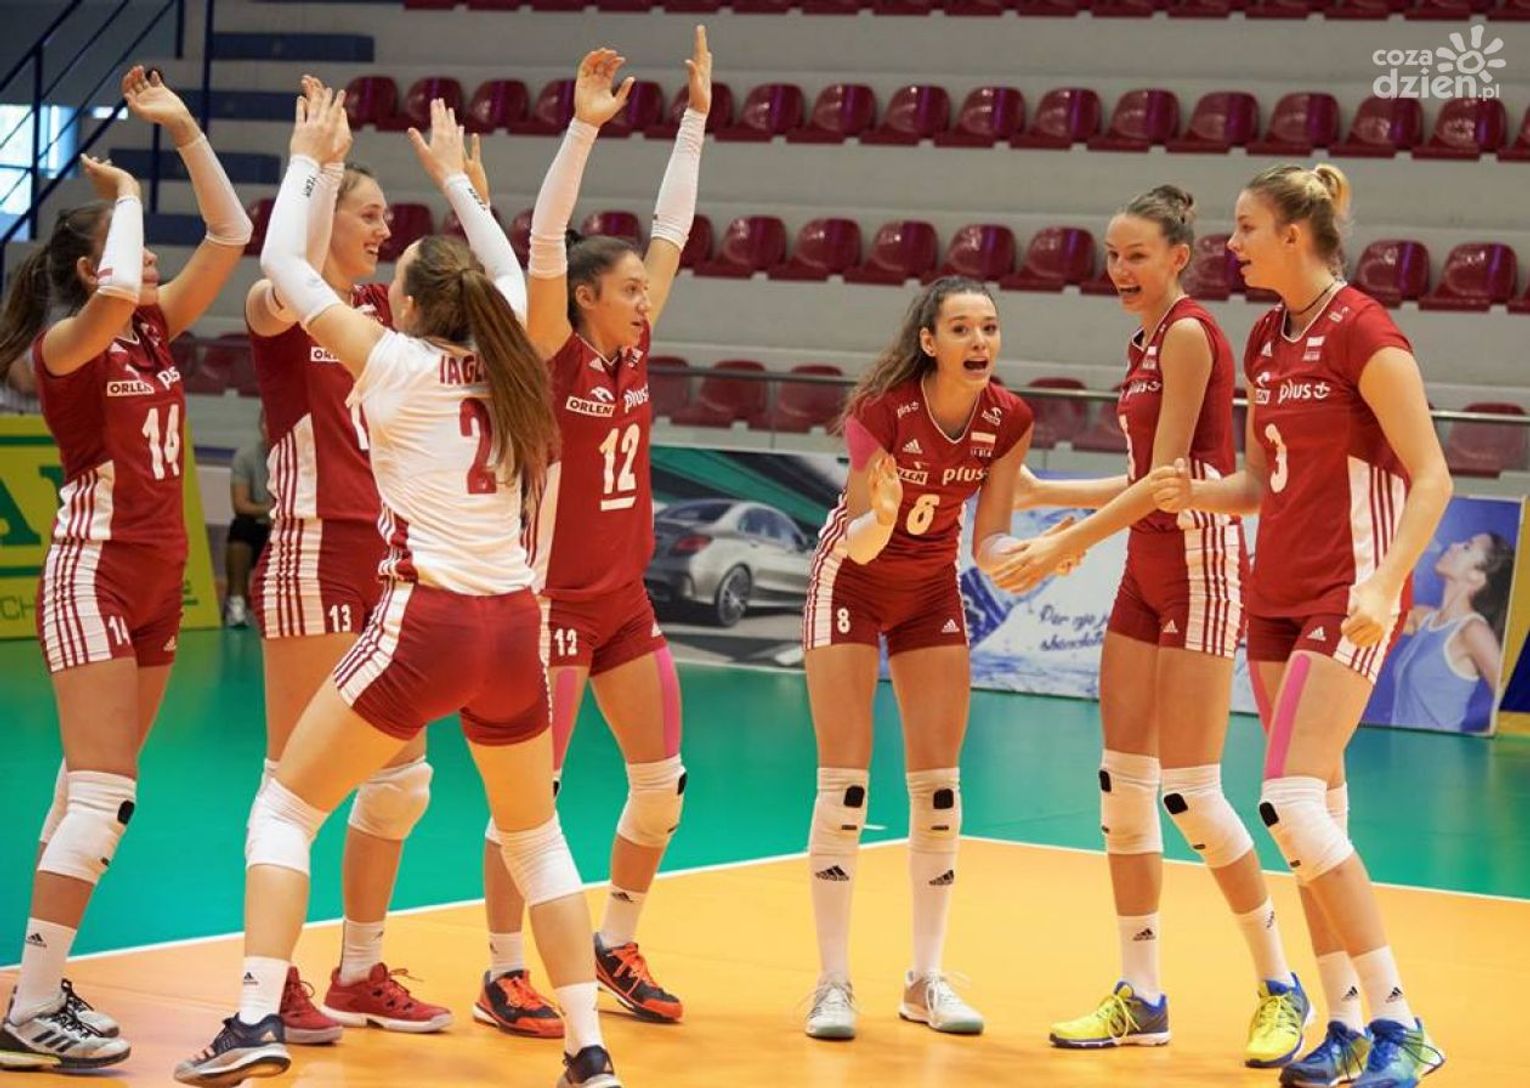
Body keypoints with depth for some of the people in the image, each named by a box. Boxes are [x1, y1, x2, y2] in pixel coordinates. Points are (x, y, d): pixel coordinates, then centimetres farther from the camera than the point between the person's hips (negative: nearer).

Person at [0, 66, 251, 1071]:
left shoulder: (156, 332, 9)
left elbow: (231, 236, 7)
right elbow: (116, 293, -34)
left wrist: (184, 131, 3)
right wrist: (125, 195, -17)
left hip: (157, 578, 8)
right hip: (93, 575, -8)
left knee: (96, 792, 9)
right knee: (101, 792, -13)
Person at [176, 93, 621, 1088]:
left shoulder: (397, 363, -2)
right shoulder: (505, 361, 10)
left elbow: (284, 264, 5)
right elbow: (507, 269, 32)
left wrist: (307, 160, 17)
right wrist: (454, 177, 43)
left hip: (427, 621, -5)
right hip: (514, 625, 5)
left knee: (285, 811, 5)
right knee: (537, 840, 19)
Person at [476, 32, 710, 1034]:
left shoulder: (634, 353, 6)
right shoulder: (552, 356, -11)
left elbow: (674, 227, 9)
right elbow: (545, 241, -23)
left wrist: (698, 116, 9)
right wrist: (583, 127, -28)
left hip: (626, 600, 7)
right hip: (555, 601, -7)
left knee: (663, 785, 9)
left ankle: (616, 949, 24)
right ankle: (503, 977, 5)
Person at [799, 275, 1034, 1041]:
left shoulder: (1008, 421, -16)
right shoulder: (882, 409, -28)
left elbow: (989, 540, -9)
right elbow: (860, 542, -26)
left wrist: (1019, 555, -30)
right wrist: (879, 517, -47)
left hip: (931, 591, 4)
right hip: (851, 582, -4)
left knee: (938, 783, 1)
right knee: (844, 782, -7)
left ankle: (926, 979, 10)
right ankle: (833, 982, -1)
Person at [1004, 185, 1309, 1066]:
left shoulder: (1189, 332, -12)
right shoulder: (1146, 343, 15)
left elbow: (1169, 476, -17)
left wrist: (1068, 543, -17)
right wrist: (1042, 492, 20)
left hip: (1201, 570, -9)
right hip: (1147, 572, 9)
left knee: (1188, 790, -8)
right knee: (1124, 785, 6)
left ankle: (1281, 987, 4)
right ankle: (1142, 999, 12)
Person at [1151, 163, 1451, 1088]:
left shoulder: (1362, 333, -13)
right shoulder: (1267, 342, 11)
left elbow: (1432, 477, -15)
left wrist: (1383, 584, -27)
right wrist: (1194, 491, 0)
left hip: (1347, 600, -8)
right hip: (1278, 594, 8)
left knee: (1293, 803, -16)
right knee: (1316, 814, 8)